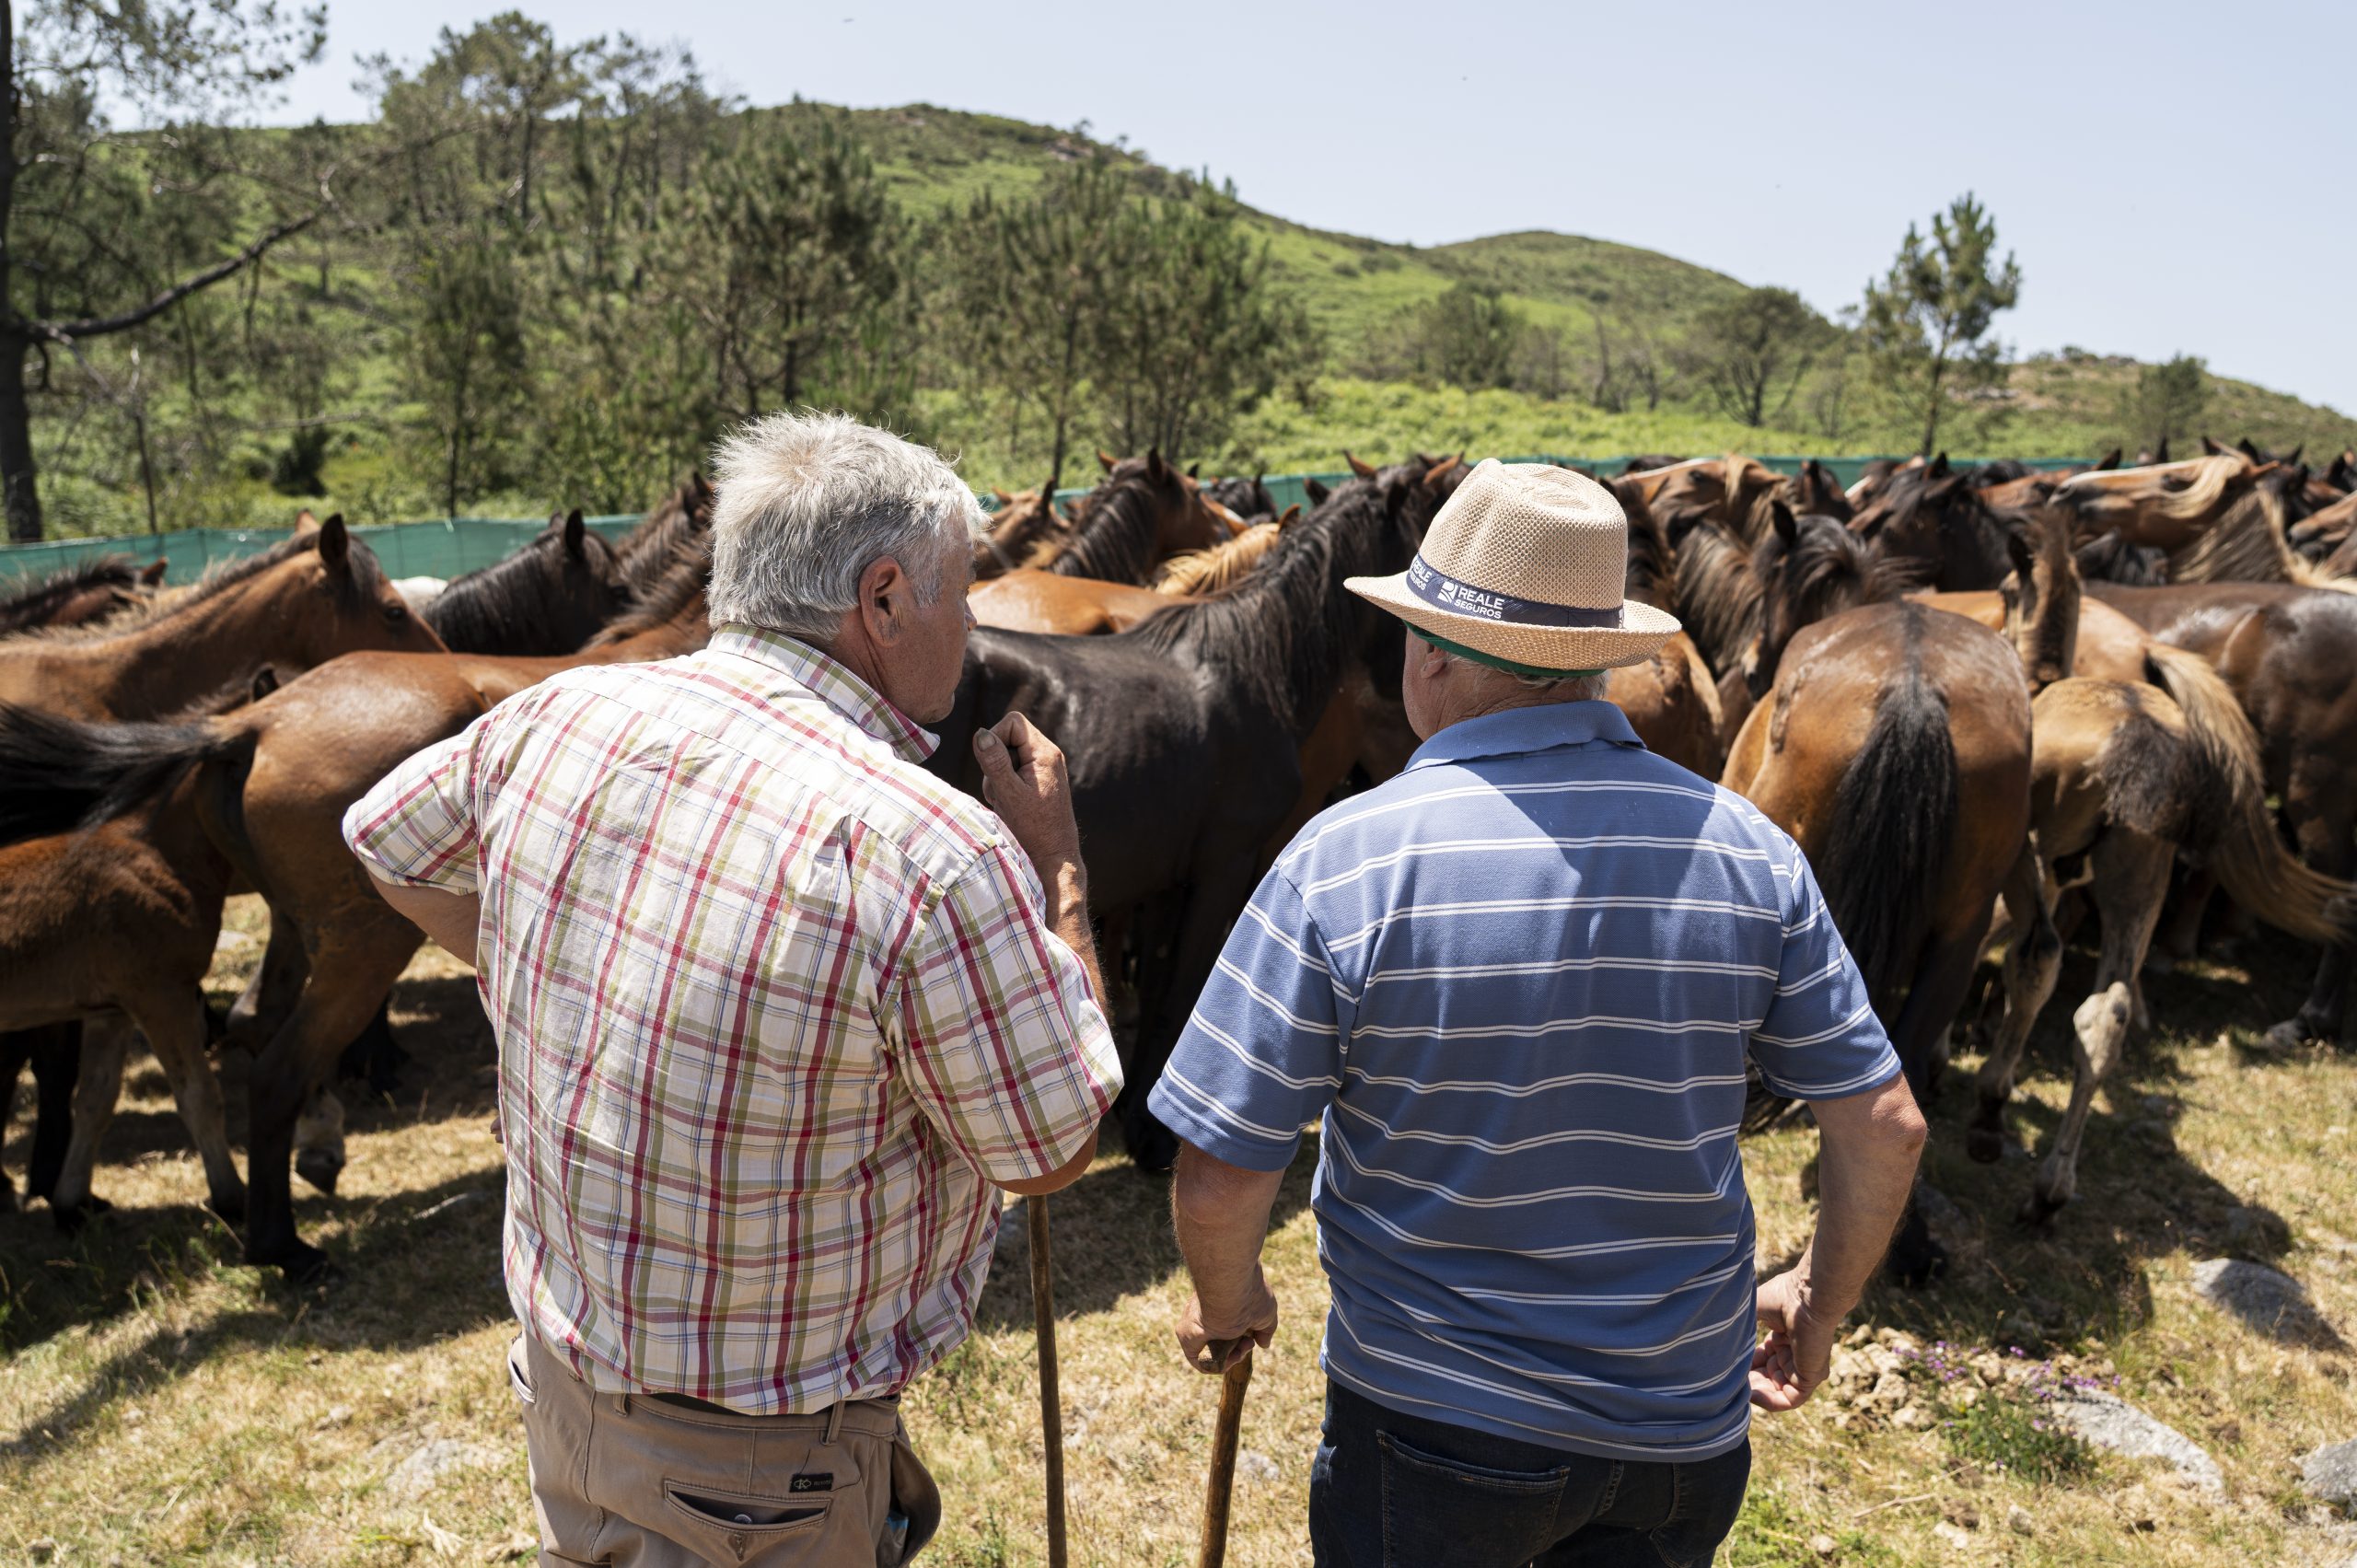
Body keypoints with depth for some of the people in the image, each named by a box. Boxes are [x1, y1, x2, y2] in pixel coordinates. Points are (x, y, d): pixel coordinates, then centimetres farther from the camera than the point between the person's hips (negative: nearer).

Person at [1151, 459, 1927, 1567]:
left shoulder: (1347, 858, -20)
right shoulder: (1744, 849, -9)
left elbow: (1220, 1177, -18)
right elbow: (1886, 1126, -3)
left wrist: (1226, 1305, 3)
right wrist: (1818, 1308, 14)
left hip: (1431, 1436, -3)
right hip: (1686, 1430, 4)